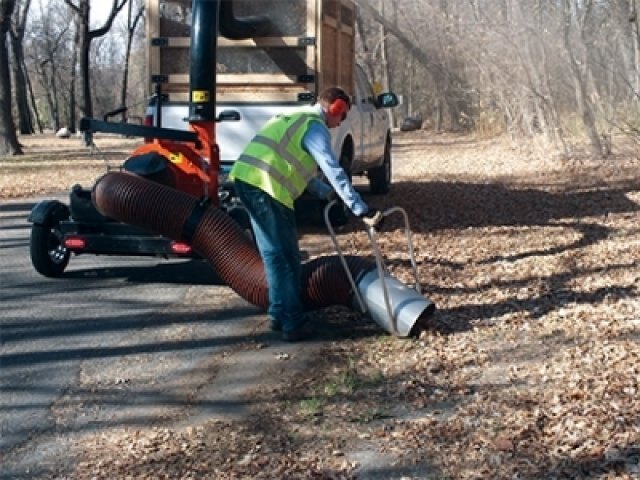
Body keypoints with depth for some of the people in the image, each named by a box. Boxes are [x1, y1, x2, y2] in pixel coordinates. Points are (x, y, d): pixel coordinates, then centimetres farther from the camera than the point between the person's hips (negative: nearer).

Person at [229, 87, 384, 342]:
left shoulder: (296, 117, 26)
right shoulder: (315, 127, -4)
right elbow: (334, 172, -15)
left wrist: (325, 191, 36)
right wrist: (362, 210, -18)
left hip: (246, 179, 9)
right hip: (266, 187, -9)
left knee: (273, 253, 18)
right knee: (287, 258, -1)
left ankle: (278, 315, 26)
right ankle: (293, 324, 4)